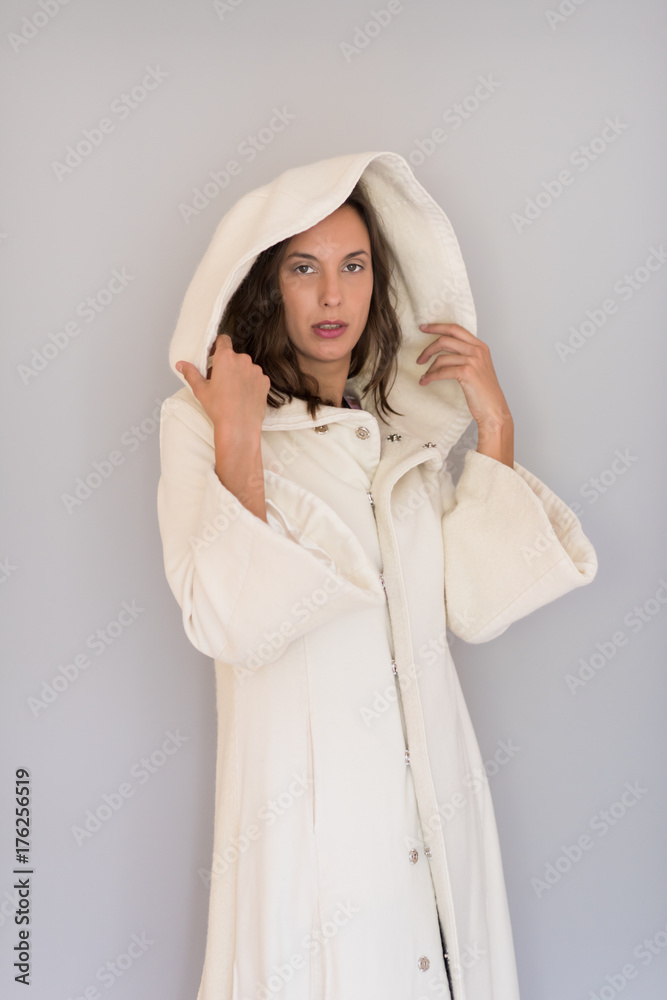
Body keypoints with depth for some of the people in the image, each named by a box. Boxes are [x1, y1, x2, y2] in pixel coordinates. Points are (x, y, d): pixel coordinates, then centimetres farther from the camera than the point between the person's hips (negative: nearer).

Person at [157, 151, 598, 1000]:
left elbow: (475, 609, -3)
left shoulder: (415, 419, 5)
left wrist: (495, 428, -4)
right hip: (305, 793, -4)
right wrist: (238, 438, -22)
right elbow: (230, 627, -19)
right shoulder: (198, 423, -8)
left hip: (433, 793, 4)